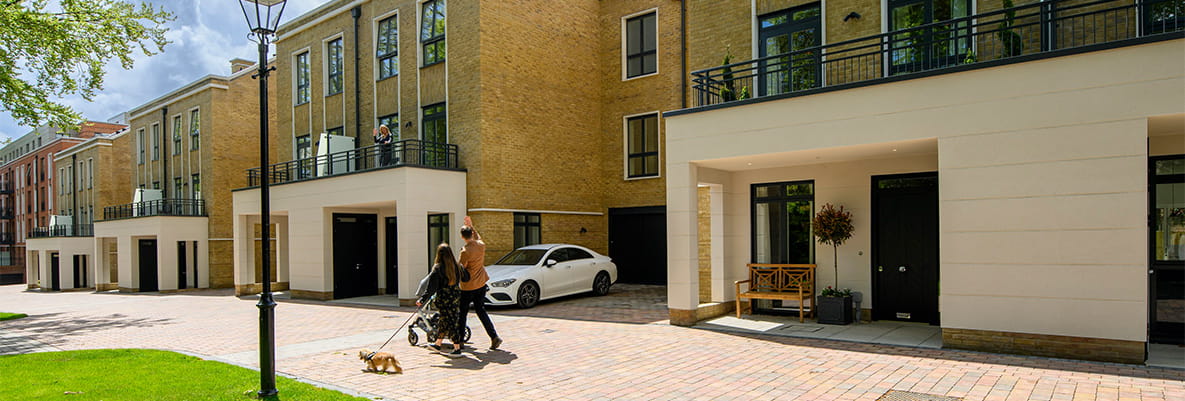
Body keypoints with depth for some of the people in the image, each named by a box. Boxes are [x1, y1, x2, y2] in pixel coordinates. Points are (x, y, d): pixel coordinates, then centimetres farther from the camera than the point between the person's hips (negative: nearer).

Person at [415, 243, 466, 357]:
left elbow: (431, 287, -15)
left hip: (444, 299, -6)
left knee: (450, 323, 0)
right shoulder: (456, 266, 1)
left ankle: (457, 349, 1)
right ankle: (438, 344, 33)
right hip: (456, 298, 6)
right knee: (444, 322, 19)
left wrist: (422, 300, -13)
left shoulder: (437, 268, -13)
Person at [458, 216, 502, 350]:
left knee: (462, 312, 10)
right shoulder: (481, 245, -1)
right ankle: (494, 337, 4)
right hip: (481, 284, 6)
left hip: (468, 287, -6)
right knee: (481, 310, 14)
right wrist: (471, 226, 24)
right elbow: (478, 237, 24)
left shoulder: (465, 251, -20)